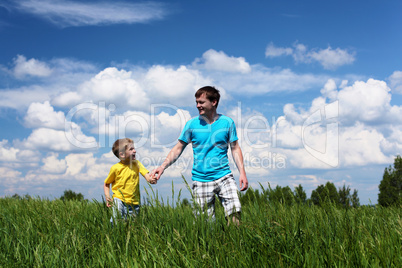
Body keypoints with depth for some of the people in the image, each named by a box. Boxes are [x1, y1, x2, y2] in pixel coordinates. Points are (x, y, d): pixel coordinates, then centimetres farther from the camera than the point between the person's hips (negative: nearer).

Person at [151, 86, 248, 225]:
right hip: (200, 180, 0)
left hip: (224, 177, 0)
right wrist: (163, 166, -9)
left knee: (235, 211, -15)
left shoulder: (227, 122, 2)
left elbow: (235, 148, 8)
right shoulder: (192, 124, 1)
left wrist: (242, 172, -2)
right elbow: (178, 148, 4)